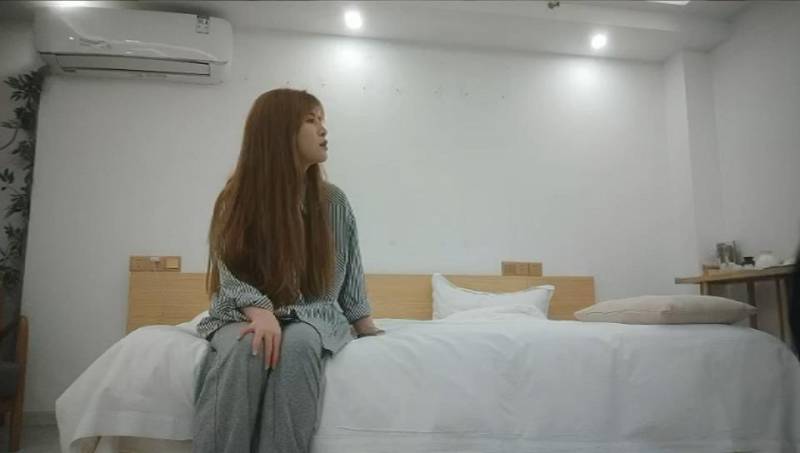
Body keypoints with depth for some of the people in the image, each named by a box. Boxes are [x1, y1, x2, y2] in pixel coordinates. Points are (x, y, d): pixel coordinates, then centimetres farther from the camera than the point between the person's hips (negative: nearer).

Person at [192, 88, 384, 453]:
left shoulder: (333, 201, 3)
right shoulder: (235, 200, -3)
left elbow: (349, 277, 11)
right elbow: (231, 276, -9)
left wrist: (370, 331, 6)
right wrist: (262, 312, -30)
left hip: (313, 316, 1)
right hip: (247, 315, 0)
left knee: (298, 344, -35)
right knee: (245, 348, -36)